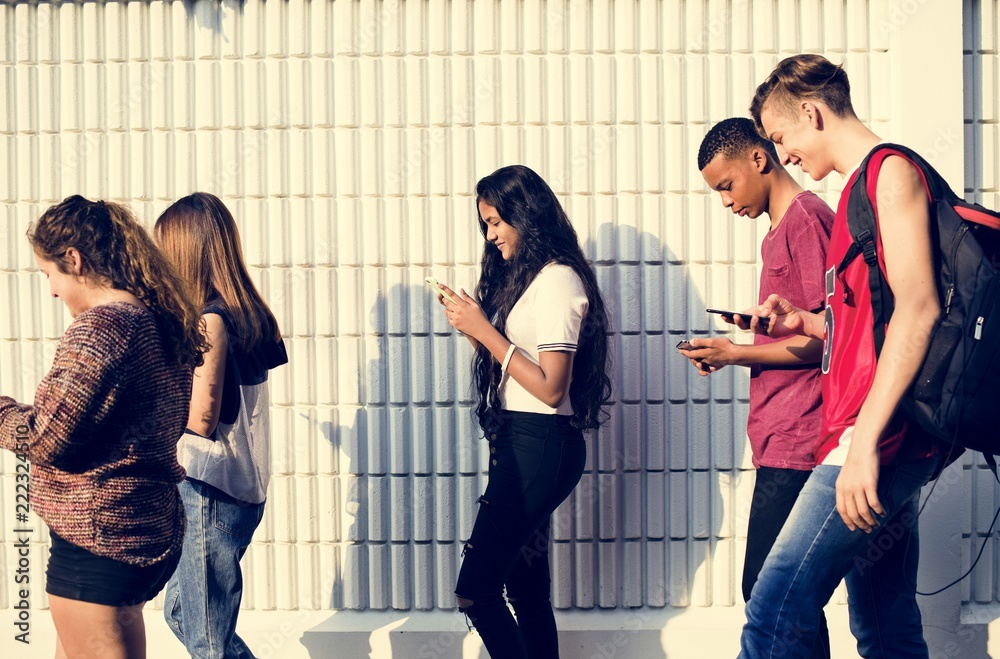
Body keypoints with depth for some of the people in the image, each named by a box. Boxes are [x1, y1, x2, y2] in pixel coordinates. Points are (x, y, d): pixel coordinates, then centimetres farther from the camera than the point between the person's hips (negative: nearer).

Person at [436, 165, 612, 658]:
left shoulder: (557, 281, -12)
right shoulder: (522, 276, 16)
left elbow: (551, 387, -18)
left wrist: (484, 331, -15)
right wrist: (472, 326, 1)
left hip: (541, 446, -10)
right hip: (516, 442, 10)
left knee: (475, 590, -12)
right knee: (527, 592, 11)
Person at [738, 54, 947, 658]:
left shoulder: (891, 171, -6)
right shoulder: (861, 188, 23)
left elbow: (918, 308, -18)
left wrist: (865, 441, -24)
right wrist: (804, 323, 16)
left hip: (882, 435, -10)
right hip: (881, 446, 10)